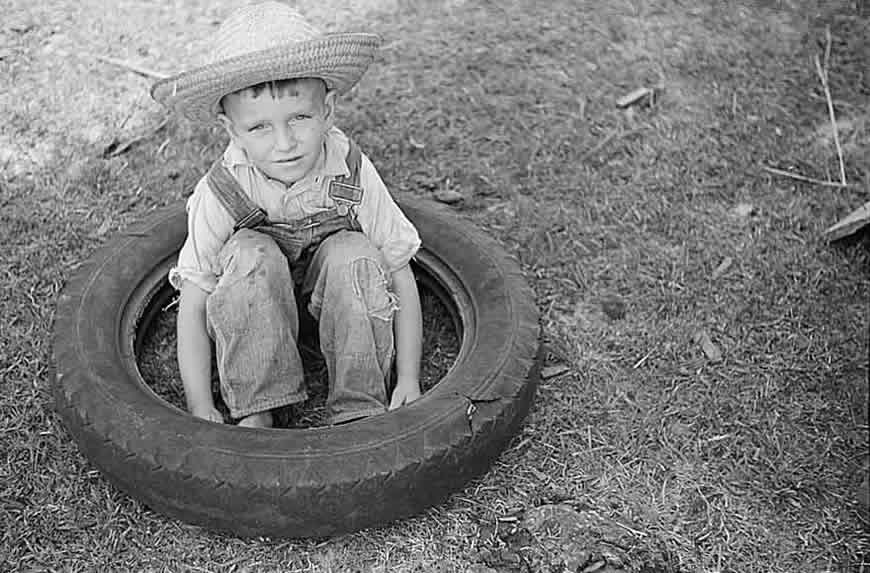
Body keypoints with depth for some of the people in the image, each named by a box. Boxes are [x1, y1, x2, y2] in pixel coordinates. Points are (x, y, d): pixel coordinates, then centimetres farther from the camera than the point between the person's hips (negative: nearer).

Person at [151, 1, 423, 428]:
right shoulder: (218, 194, -26)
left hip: (330, 283, 1)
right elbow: (192, 306, -20)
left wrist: (408, 379, -21)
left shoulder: (353, 175, -25)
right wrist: (200, 408, -26)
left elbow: (400, 277, -18)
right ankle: (254, 411, -24)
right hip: (252, 297, 0)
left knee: (355, 256, -31)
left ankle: (359, 409, -20)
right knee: (251, 254, -32)